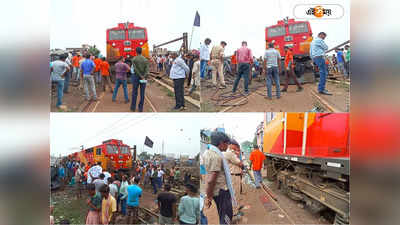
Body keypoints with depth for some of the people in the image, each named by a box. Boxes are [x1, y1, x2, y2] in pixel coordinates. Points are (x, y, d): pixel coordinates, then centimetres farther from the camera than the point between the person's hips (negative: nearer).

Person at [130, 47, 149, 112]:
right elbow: (147, 70, -12)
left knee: (134, 92, 8)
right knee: (142, 93, 5)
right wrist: (144, 77, -20)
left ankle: (133, 107, 13)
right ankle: (140, 108, 7)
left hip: (136, 77, -2)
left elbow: (136, 69, -14)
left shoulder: (134, 59, -6)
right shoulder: (146, 60, 1)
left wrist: (141, 77, -14)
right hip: (144, 78, 2)